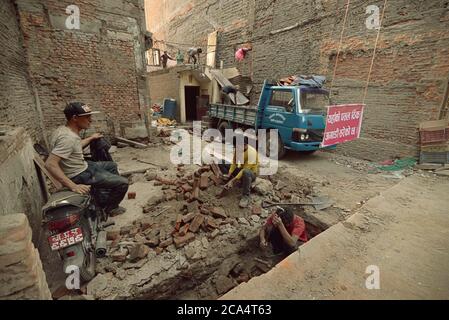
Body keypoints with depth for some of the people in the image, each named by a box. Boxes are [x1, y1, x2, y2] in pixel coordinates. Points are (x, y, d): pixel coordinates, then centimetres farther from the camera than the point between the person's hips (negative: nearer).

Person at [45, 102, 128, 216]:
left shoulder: (64, 130, 2)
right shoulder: (67, 137, -29)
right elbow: (50, 164, -35)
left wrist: (91, 138, 27)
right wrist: (73, 186, -36)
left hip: (83, 166, 10)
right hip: (79, 176, -10)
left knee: (112, 165, 27)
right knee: (123, 183, -11)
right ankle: (110, 208, 16)